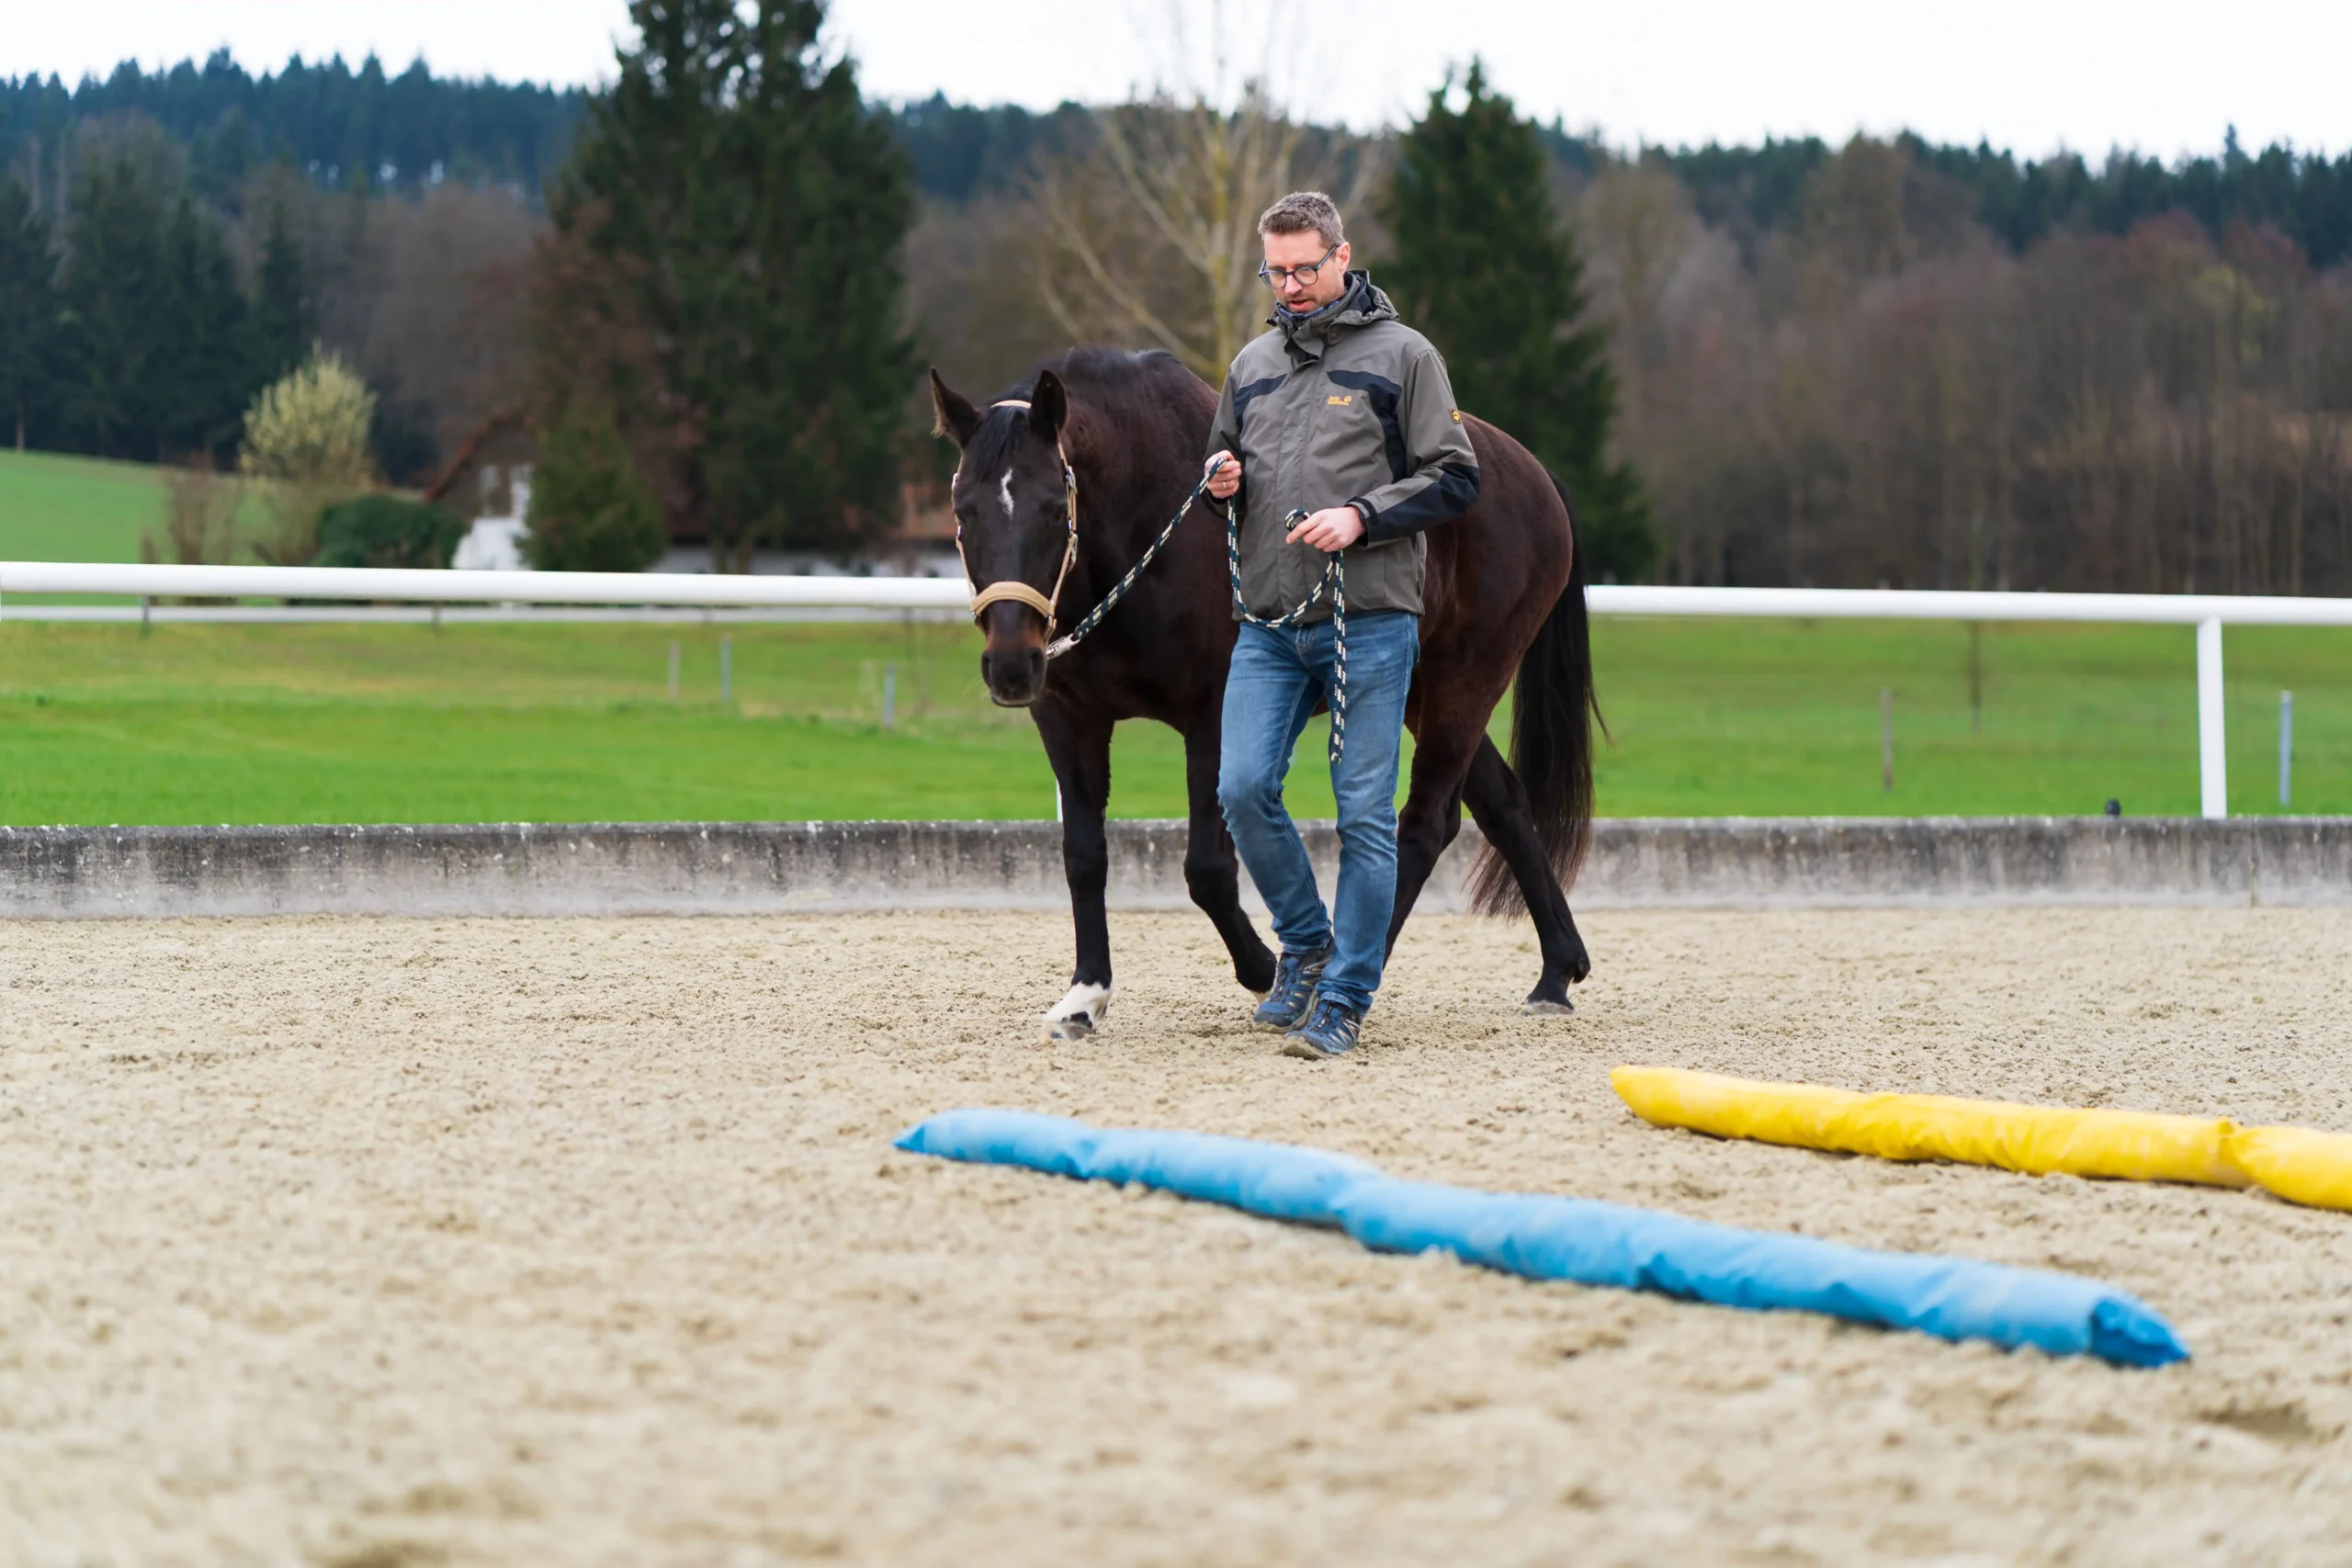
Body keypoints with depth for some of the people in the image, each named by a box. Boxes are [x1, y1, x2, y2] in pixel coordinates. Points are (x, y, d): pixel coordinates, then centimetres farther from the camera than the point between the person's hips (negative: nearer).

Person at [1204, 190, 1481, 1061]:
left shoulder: (1402, 354, 1)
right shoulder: (1253, 364, 16)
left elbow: (1454, 479, -2)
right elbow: (1228, 469, 28)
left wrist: (1361, 516, -15)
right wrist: (1223, 482, 4)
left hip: (1371, 621, -4)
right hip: (1268, 622, 4)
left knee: (1364, 813, -3)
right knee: (1242, 788, -7)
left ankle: (1343, 1003, 2)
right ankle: (1306, 943, 16)